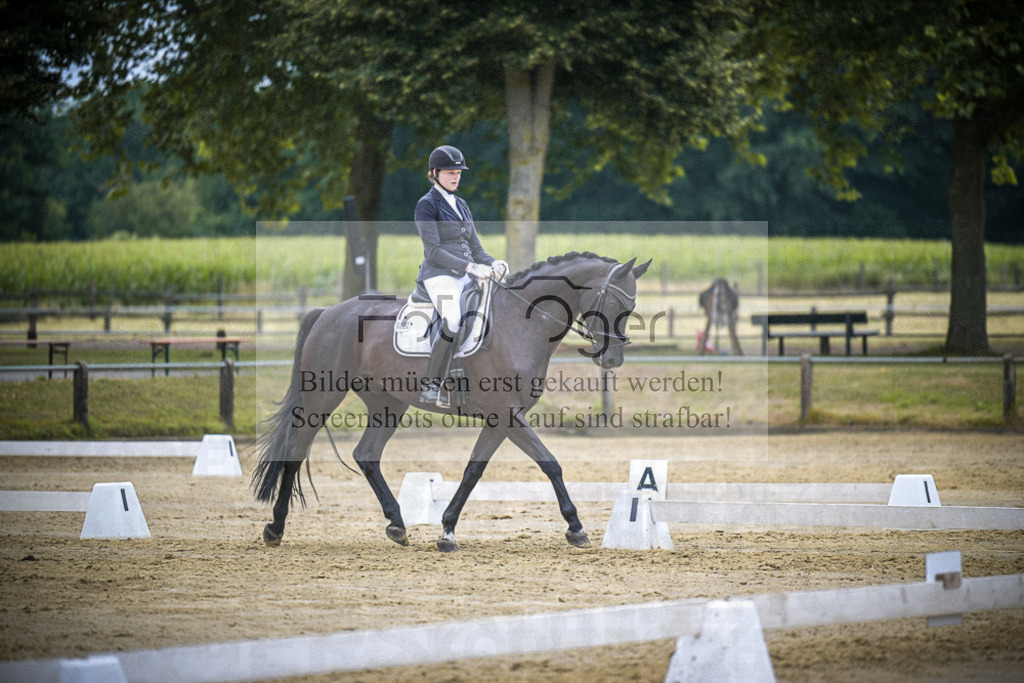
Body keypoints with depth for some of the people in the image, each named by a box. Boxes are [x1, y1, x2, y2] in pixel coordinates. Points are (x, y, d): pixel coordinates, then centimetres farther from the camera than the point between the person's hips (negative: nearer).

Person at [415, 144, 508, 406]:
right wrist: (469, 267, -20)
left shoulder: (461, 205, 21)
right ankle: (431, 387, -25)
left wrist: (493, 264, -1)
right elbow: (434, 251, -11)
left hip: (466, 276, 8)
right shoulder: (427, 204, -2)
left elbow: (475, 248, 21)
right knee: (454, 323, -32)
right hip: (439, 275, -8)